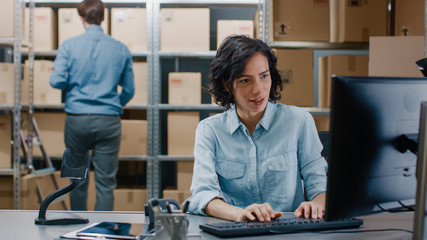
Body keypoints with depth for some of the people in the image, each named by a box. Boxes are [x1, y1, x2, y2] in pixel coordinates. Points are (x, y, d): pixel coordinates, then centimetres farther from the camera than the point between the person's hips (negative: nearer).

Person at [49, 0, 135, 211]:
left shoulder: (69, 46, -1)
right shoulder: (121, 49, 3)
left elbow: (56, 81, -10)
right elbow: (129, 90, 7)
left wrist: (73, 86, 12)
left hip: (77, 120, 0)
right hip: (108, 122, 0)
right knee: (105, 182, 3)